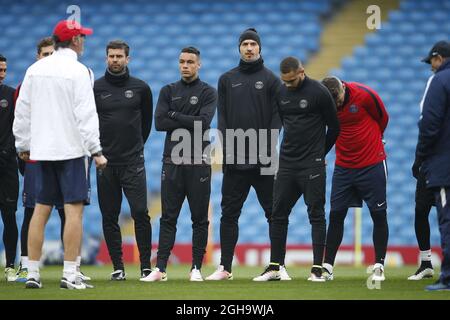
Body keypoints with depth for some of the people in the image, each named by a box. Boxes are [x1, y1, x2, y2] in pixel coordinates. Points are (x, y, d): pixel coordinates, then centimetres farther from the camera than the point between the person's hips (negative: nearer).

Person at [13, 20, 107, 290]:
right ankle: (70, 275, -10)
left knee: (41, 209, 9)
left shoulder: (35, 70, 9)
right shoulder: (78, 71, -9)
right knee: (74, 209, -5)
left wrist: (23, 145, 21)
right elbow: (86, 115, -14)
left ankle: (32, 273, 8)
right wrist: (96, 151, -12)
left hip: (42, 150, 6)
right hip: (71, 148, -6)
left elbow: (22, 111, 12)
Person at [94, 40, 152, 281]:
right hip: (105, 163, 1)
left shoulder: (140, 88, 6)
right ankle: (117, 267, 9)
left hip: (133, 162, -1)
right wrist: (97, 149, 6)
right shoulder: (95, 88, 4)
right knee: (109, 218, 3)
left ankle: (146, 266, -2)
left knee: (140, 213, -9)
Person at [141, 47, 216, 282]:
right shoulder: (168, 91, 12)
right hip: (172, 161, 2)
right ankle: (160, 268, -2)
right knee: (168, 218, 0)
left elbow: (204, 122, -12)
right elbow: (159, 122, -2)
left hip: (198, 163, -2)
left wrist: (175, 116, -8)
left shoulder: (208, 93, 4)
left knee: (200, 218, 2)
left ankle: (196, 268, 7)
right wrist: (188, 122, -8)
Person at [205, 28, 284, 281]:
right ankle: (225, 267, 5)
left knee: (274, 212, 1)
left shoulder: (271, 80, 6)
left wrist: (266, 147, -11)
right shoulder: (227, 80, 13)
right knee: (229, 214, 2)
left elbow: (277, 116, 0)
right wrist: (228, 148, -4)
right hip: (234, 160, 2)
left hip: (264, 160, -2)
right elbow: (222, 117, 8)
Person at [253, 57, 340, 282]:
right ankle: (274, 268, 10)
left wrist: (319, 153, 8)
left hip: (312, 166, -6)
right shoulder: (281, 93, 7)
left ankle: (317, 269, -1)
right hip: (287, 163, 6)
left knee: (316, 215, -3)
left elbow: (334, 127, -1)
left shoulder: (318, 92, -9)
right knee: (278, 214, 4)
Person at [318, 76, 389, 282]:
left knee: (378, 214, -1)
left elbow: (383, 118, 3)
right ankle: (327, 266, 3)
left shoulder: (365, 95, -16)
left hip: (372, 163, -2)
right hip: (343, 166, 2)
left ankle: (379, 266, 7)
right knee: (336, 215, 0)